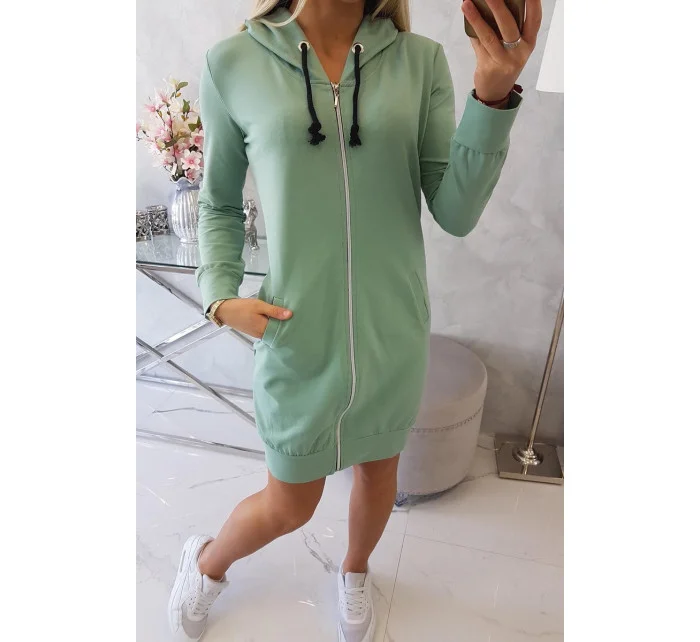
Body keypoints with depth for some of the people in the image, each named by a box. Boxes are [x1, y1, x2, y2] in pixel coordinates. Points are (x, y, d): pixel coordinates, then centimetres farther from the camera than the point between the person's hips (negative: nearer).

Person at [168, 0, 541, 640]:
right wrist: (221, 295, -9)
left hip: (394, 331, 3)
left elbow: (455, 213, -8)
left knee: (379, 466, 23)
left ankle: (356, 570, 59)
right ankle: (206, 563, 52)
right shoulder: (233, 65, -4)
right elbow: (220, 203, 6)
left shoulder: (422, 61, -2)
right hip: (298, 336, -2)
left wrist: (494, 93, -21)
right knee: (289, 507, 15)